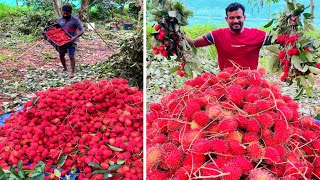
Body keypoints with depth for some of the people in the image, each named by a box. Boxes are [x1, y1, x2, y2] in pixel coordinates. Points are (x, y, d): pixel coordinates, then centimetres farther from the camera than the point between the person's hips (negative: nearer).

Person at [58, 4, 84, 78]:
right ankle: (65, 68, 37)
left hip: (71, 41, -6)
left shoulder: (75, 20, -12)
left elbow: (82, 31, -14)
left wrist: (75, 37, -28)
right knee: (61, 55, 14)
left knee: (71, 56, -12)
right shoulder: (60, 19, 5)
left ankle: (72, 72, -4)